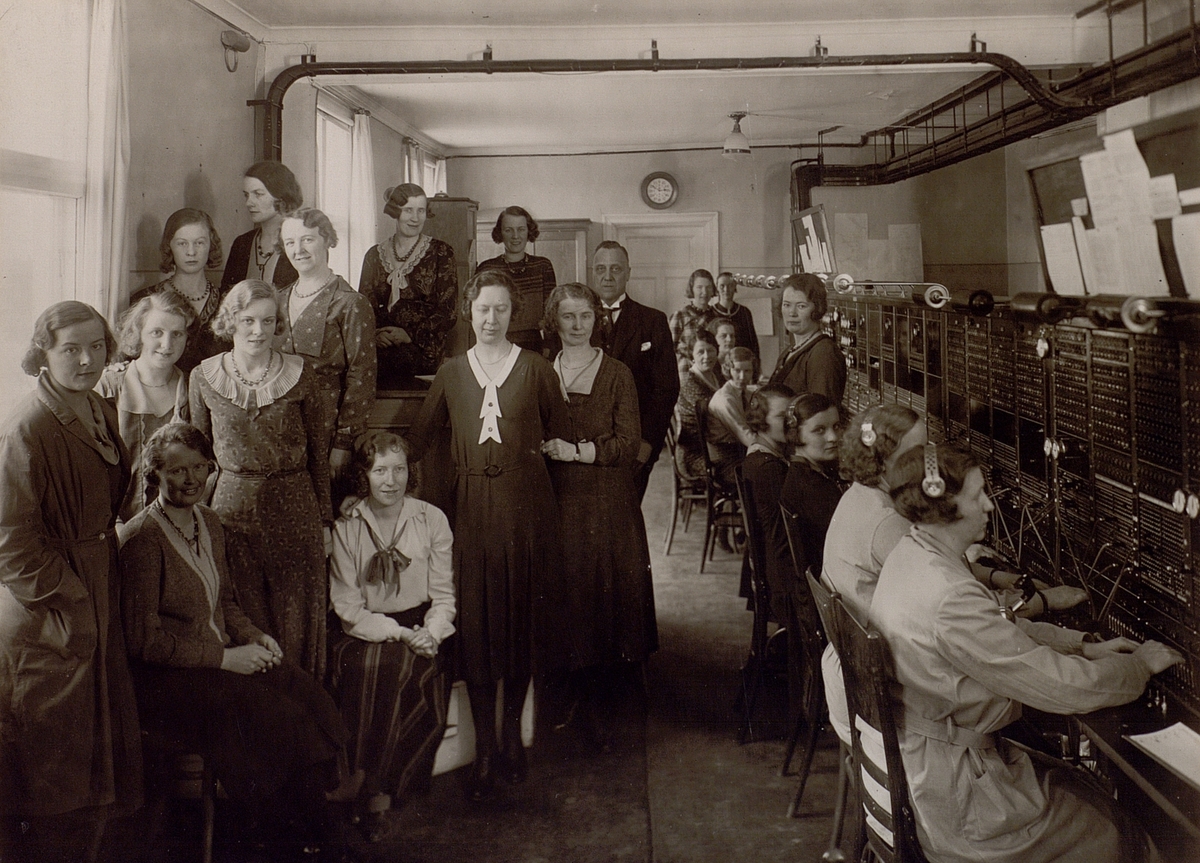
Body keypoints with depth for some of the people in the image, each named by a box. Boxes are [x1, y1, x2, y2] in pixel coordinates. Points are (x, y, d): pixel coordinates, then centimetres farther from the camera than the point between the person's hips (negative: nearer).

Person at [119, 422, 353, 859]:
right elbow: (144, 639, -16)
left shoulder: (209, 523, 10)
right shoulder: (141, 539, -15)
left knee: (311, 703, -16)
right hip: (168, 678, -7)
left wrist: (254, 637, 3)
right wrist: (223, 658, -17)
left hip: (223, 654, 7)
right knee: (277, 717, -24)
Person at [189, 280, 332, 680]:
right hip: (232, 507, 0)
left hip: (294, 509, 0)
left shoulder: (299, 373, 0)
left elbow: (318, 448, 5)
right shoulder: (204, 377, 2)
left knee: (297, 621, 5)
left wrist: (324, 515, 5)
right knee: (244, 622, 7)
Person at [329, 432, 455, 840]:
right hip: (364, 633, 0)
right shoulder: (346, 528, 2)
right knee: (368, 668, -30)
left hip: (422, 628, 0)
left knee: (409, 671, -30)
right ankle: (377, 793, -20)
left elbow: (444, 595, 5)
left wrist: (429, 633, -15)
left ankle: (378, 791, -16)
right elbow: (347, 607, -2)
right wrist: (399, 633, -15)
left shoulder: (432, 520, 3)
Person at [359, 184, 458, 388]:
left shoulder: (440, 252, 8)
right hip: (379, 350, 3)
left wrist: (411, 335, -12)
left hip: (423, 352, -3)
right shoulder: (375, 255, 17)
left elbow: (447, 313, 2)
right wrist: (375, 333, -8)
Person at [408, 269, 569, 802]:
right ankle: (484, 750, 5)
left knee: (521, 618, 4)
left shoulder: (535, 369, 5)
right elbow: (419, 436, 14)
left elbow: (561, 435, 12)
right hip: (472, 504, 1)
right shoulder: (452, 372, 10)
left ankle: (512, 730, 22)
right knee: (475, 622, -2)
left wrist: (537, 450, -1)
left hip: (525, 502, -1)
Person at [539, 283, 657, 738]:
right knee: (564, 590, 0)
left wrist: (575, 450, -14)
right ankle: (570, 696, 13)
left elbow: (628, 443, -6)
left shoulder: (617, 375, 1)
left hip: (608, 502, -2)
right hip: (556, 500, 2)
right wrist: (547, 447, -7)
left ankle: (600, 704, 7)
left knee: (608, 590, -3)